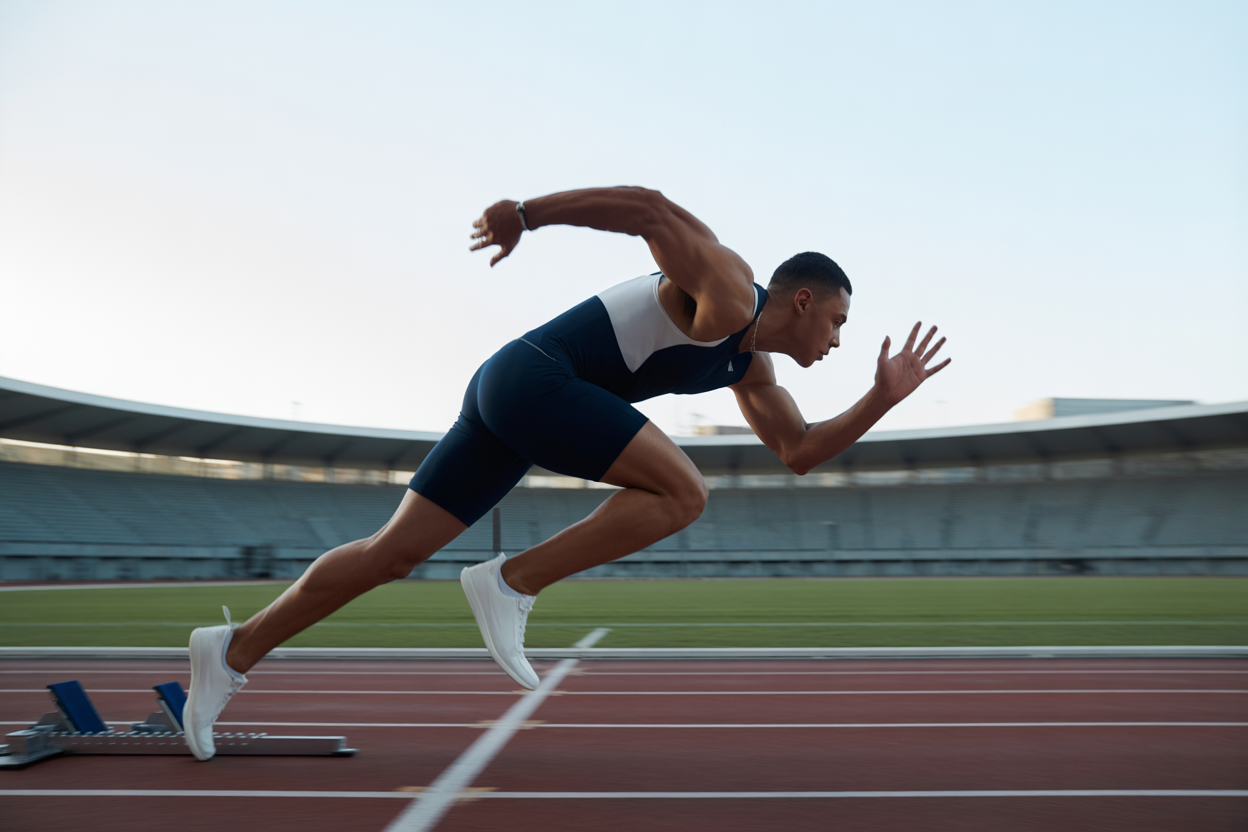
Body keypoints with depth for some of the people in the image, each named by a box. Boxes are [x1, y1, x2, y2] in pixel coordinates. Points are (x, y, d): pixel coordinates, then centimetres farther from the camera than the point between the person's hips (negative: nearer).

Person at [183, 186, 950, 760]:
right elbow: (648, 206, -16)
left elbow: (800, 453, 23)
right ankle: (511, 585, -11)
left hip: (511, 400, 9)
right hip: (533, 379, -9)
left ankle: (233, 653, 10)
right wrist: (527, 213, -20)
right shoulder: (729, 295, -8)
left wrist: (882, 399, 16)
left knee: (395, 552, 7)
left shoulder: (749, 362, 21)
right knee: (682, 493, -13)